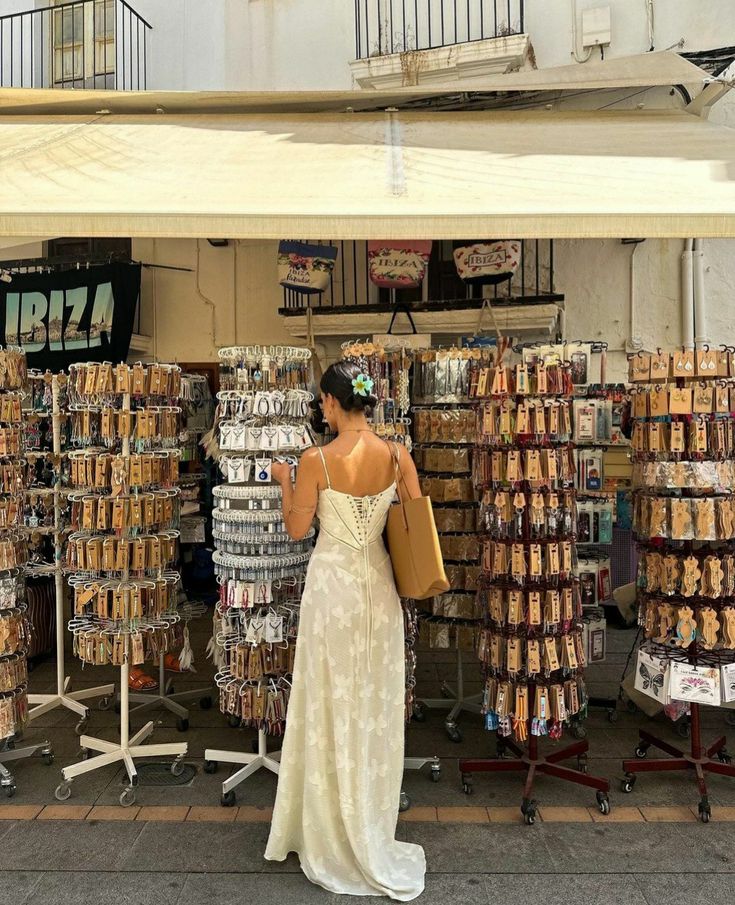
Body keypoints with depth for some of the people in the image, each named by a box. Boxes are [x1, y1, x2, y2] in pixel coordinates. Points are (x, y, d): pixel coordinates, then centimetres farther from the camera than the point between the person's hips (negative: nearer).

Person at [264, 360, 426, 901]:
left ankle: (335, 832, 26)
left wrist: (285, 482, 8)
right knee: (376, 702, 16)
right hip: (378, 584, 4)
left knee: (331, 704, 11)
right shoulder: (397, 456, -6)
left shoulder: (316, 461, -15)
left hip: (332, 584, -3)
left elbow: (297, 529, -7)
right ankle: (371, 830, 33)